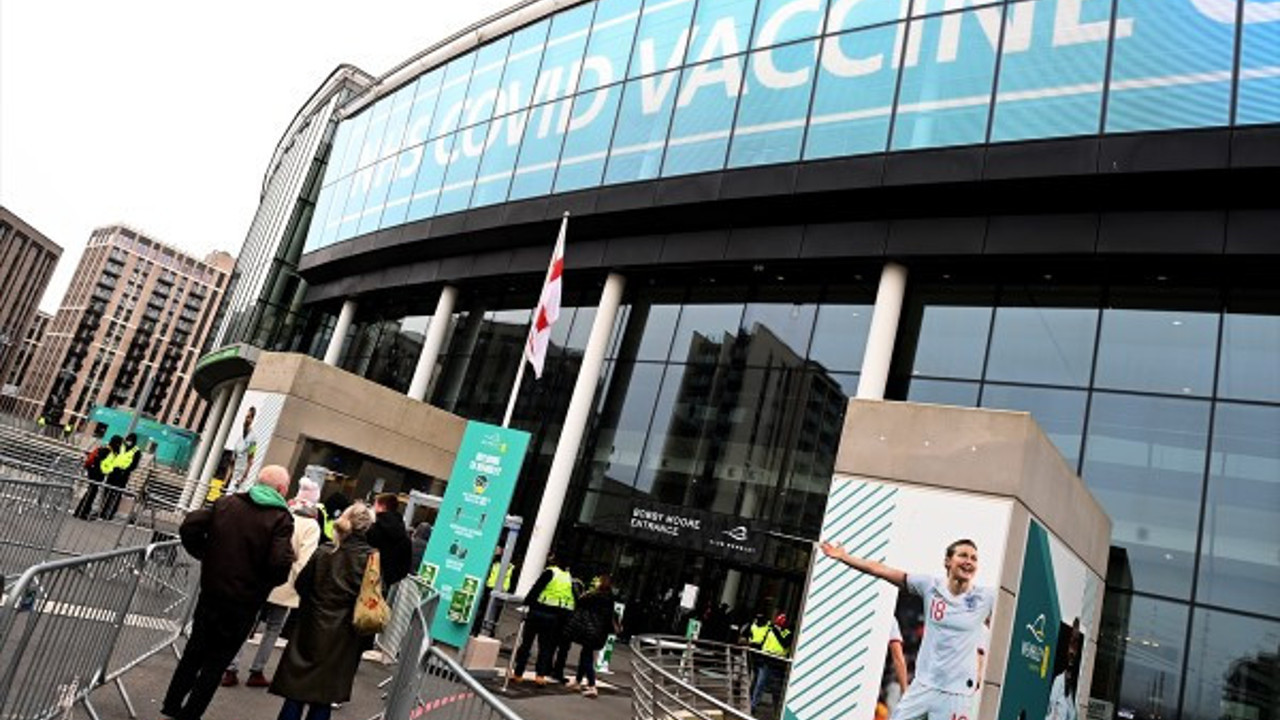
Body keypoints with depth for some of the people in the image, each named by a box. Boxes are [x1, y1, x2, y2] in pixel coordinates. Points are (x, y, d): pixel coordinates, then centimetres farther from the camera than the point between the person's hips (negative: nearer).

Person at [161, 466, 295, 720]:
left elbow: (189, 527, -5)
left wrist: (204, 554, 8)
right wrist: (268, 582, -4)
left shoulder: (226, 503, 1)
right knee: (216, 662, 11)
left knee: (194, 652, 21)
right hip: (244, 603, -4)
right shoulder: (281, 519, -14)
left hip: (210, 593, 4)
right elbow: (280, 563, -24)